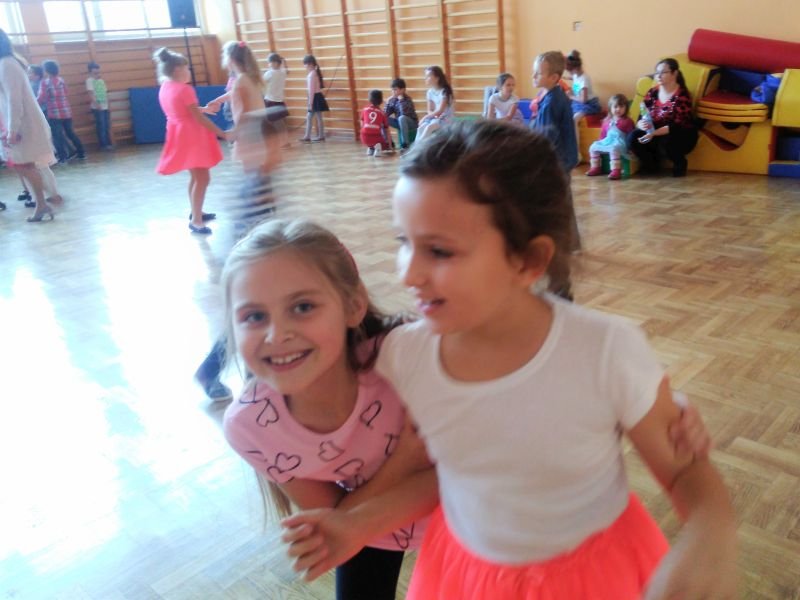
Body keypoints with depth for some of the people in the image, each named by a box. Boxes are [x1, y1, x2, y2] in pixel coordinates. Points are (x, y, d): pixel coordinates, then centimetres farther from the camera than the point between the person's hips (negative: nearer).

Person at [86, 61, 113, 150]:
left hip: (105, 106, 7)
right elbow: (90, 93, -15)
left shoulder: (101, 80, 16)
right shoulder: (90, 80, -5)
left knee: (107, 126, 9)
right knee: (101, 127, -5)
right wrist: (96, 104, -26)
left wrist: (107, 103, 10)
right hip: (97, 107, -7)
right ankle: (103, 145, 0)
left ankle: (108, 143, 16)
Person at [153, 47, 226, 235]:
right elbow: (199, 117, -19)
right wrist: (221, 133, -15)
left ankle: (196, 213, 32)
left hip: (181, 136, 9)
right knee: (202, 178, -5)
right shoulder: (184, 89, -18)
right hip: (192, 136, -9)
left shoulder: (164, 89, 8)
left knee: (196, 177, 22)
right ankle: (196, 220, -5)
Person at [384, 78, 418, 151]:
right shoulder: (393, 100, -2)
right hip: (399, 123, 6)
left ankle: (406, 144, -30)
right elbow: (386, 114, -4)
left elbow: (404, 113, -35)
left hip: (411, 123, -6)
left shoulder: (407, 100, -19)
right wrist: (388, 103, -14)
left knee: (402, 118, -38)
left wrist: (401, 100, -32)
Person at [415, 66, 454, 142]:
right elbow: (430, 110, 10)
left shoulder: (444, 91, -13)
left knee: (429, 127, -32)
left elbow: (440, 111, -18)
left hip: (445, 118, -6)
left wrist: (425, 117, -15)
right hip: (435, 117, 6)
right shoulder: (430, 92, 6)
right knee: (421, 128, -23)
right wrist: (434, 114, -14)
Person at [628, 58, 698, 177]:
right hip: (656, 133, 5)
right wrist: (642, 125, -29)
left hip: (682, 136, -5)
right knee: (633, 138, -20)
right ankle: (651, 164, 6)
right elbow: (641, 118, -3)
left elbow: (678, 126, -25)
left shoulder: (682, 95, -18)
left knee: (665, 142, -37)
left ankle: (680, 164, -4)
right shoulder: (652, 92, -2)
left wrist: (654, 133, -38)